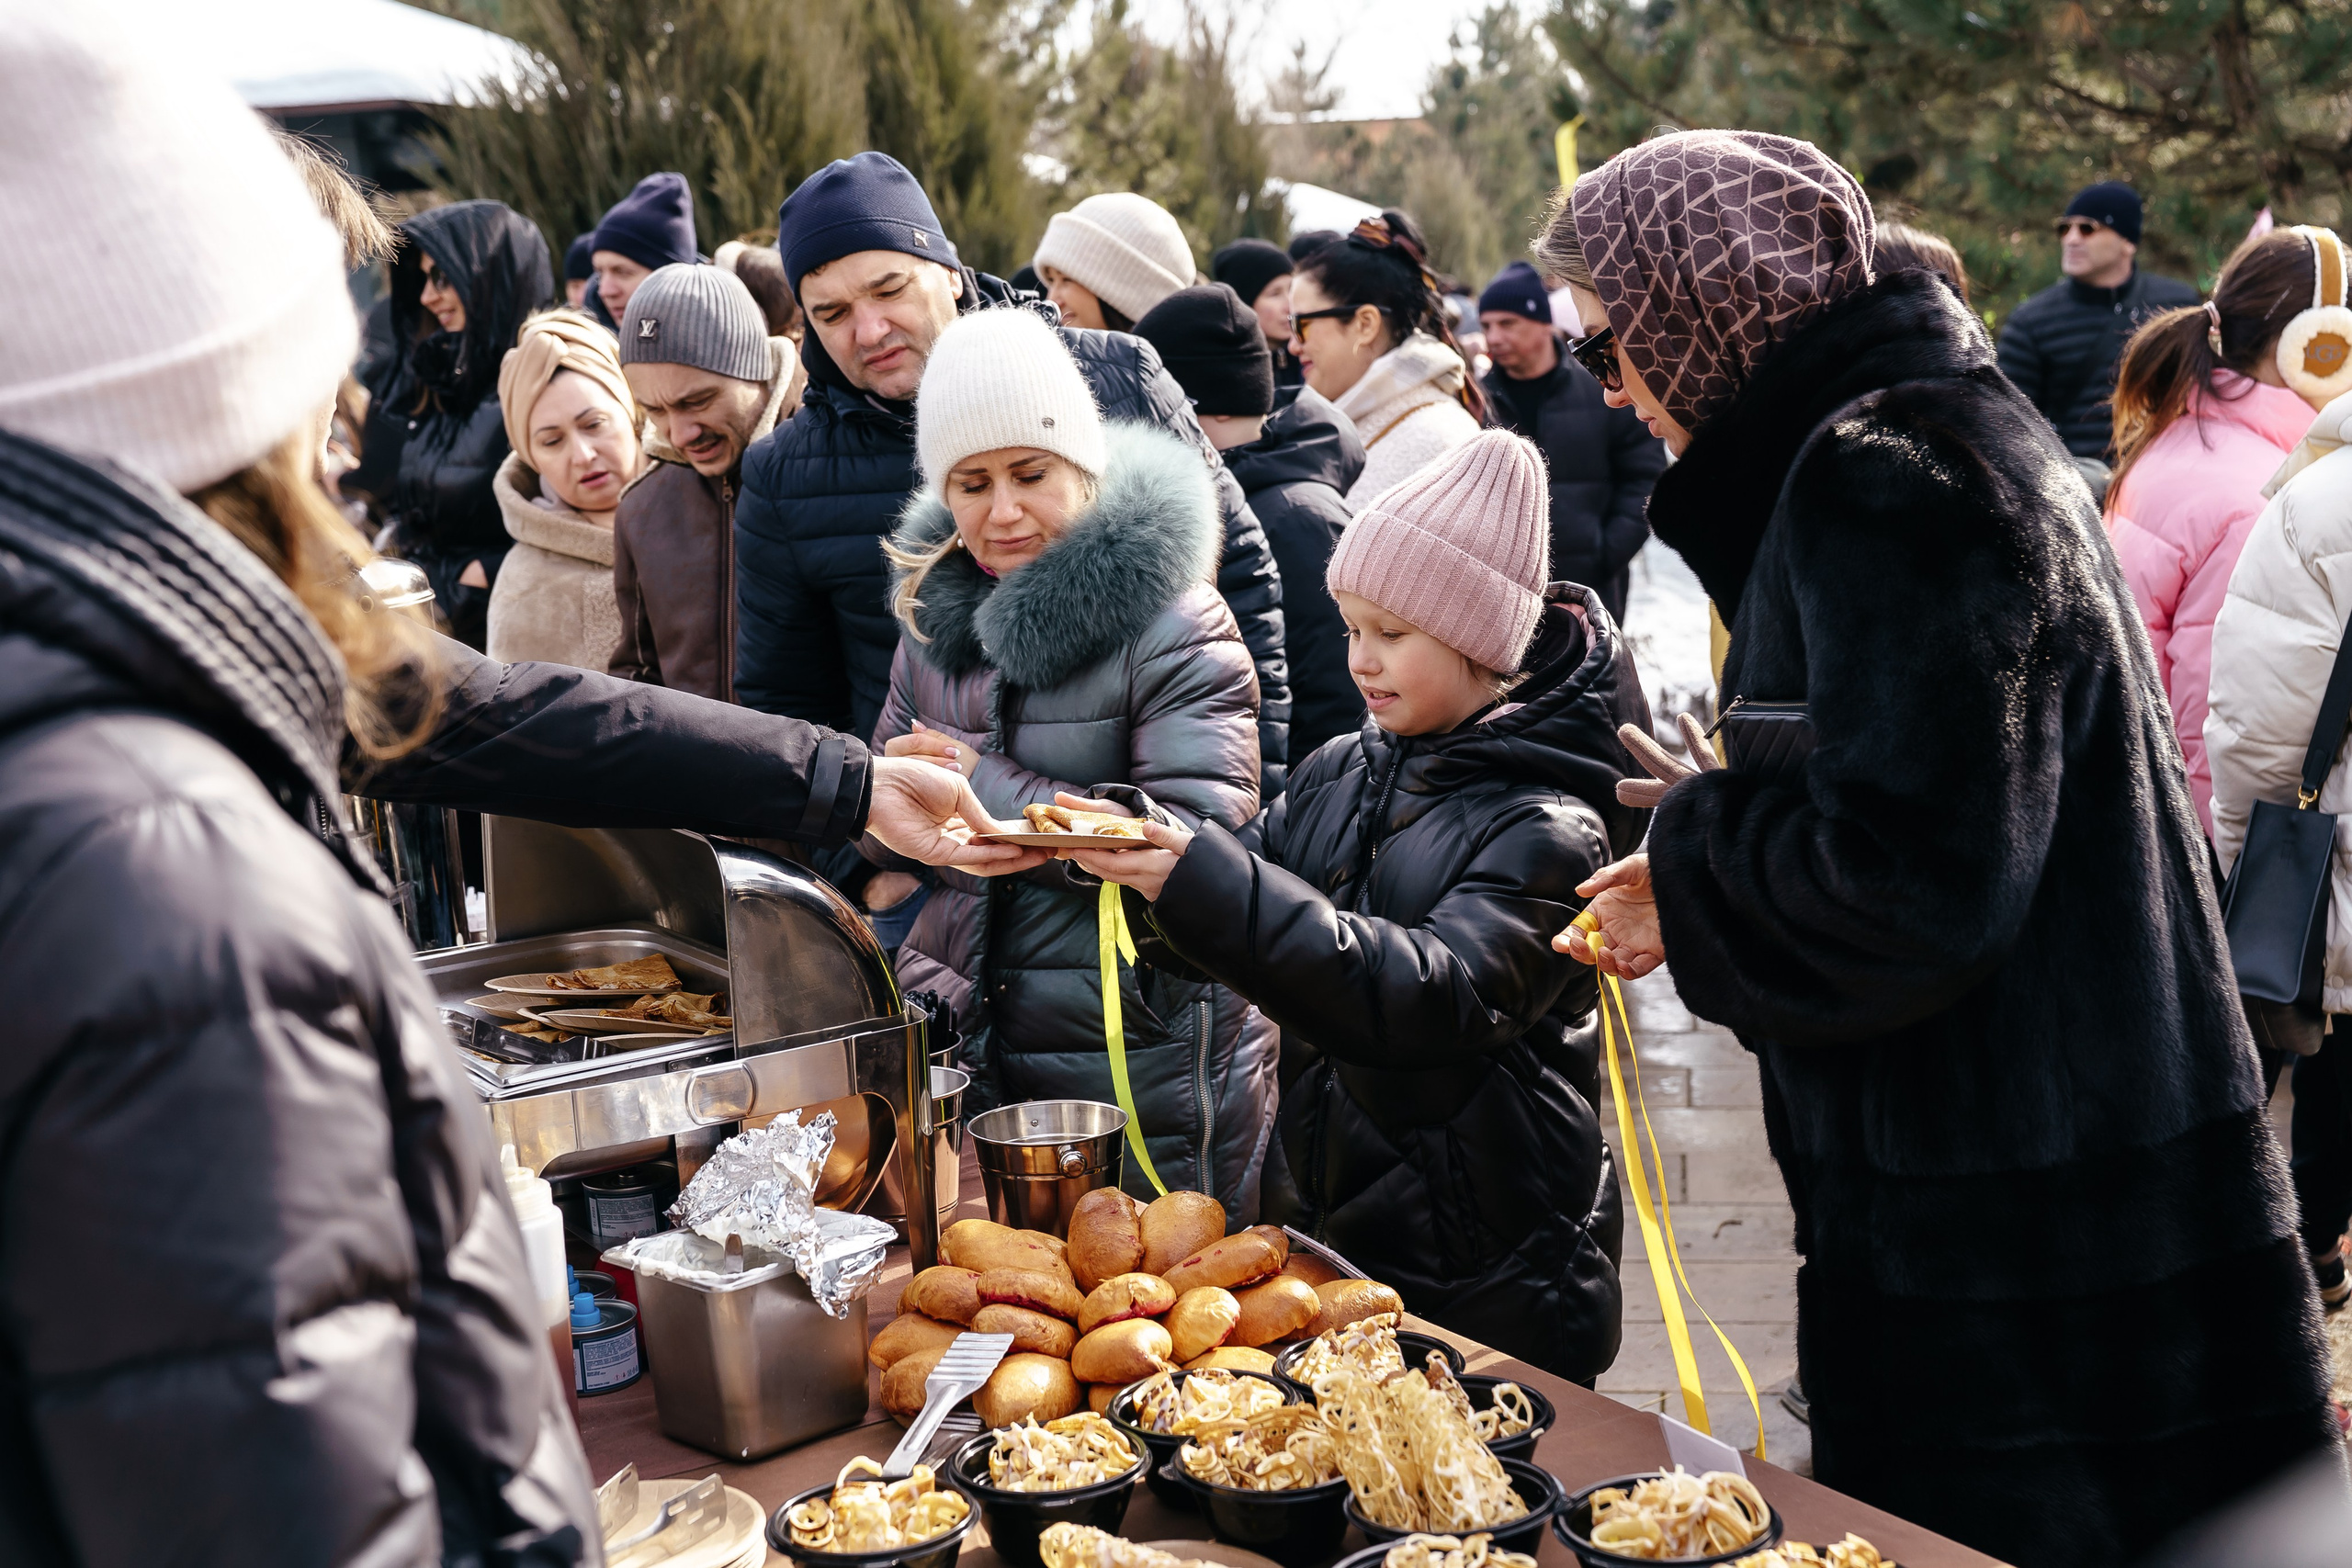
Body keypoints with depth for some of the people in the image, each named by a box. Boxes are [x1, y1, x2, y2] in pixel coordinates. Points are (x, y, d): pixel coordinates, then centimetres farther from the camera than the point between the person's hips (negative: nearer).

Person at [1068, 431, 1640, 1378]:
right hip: (1317, 1222, 6)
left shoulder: (1548, 828, -16)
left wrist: (1208, 885, -36)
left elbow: (1436, 996, -30)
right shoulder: (1338, 775, 4)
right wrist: (1147, 863, -17)